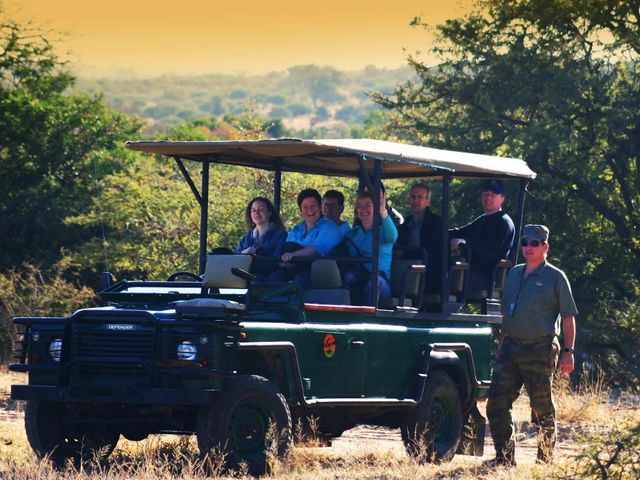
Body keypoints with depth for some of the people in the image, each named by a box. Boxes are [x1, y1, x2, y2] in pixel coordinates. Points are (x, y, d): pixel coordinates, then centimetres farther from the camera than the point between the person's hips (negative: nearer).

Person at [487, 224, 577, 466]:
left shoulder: (555, 278, -2)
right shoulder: (514, 273, 15)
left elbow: (568, 317, -4)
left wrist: (568, 351, -11)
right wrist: (501, 345, 19)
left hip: (539, 351, -5)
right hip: (510, 347, 5)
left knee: (542, 409, 2)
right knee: (497, 403, -4)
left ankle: (546, 461, 12)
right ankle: (505, 458, 1)